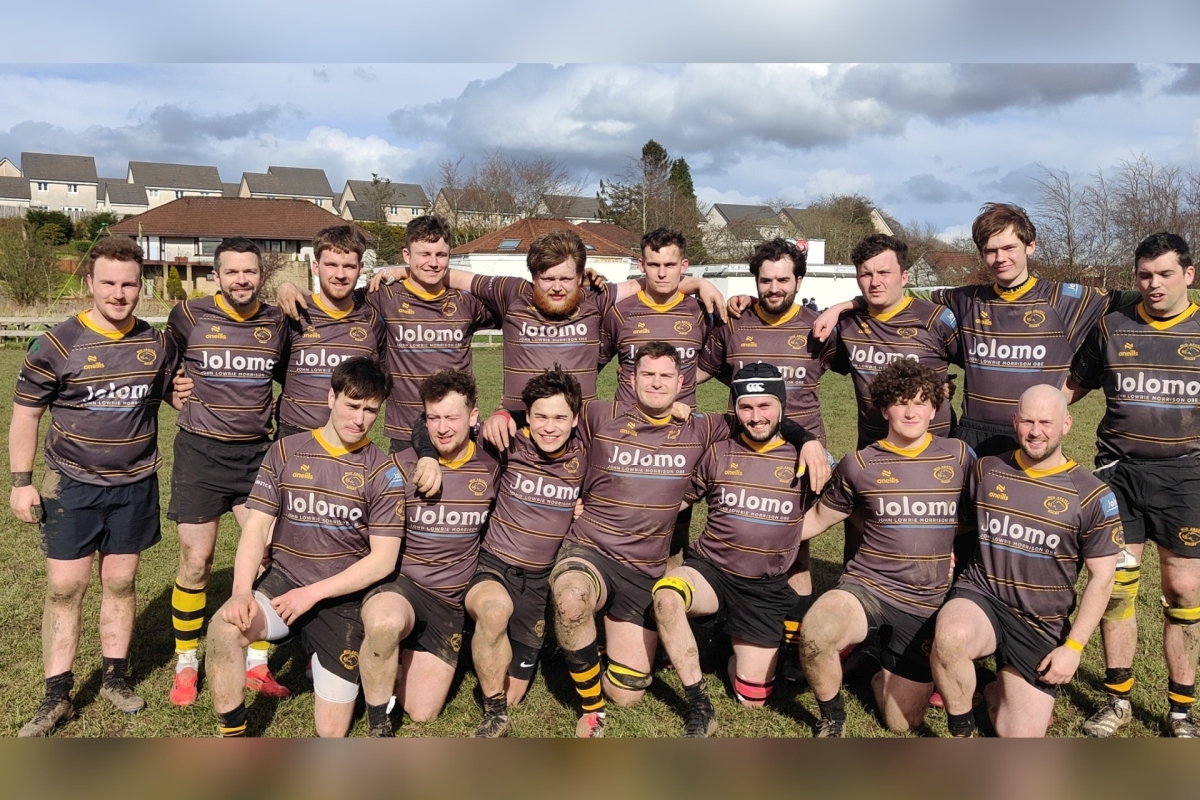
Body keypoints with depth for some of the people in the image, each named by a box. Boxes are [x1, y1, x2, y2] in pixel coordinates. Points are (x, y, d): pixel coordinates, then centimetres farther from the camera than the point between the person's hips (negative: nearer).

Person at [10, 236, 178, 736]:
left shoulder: (157, 344, 0)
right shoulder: (58, 344, -9)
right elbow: (26, 414, -2)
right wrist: (21, 483, -5)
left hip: (135, 485, 2)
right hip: (72, 486, -2)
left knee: (120, 582, 11)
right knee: (64, 588, 2)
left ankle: (115, 678, 25)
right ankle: (57, 696, 14)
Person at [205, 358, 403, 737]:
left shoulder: (381, 471, -5)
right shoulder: (286, 451, 1)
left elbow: (383, 559, -7)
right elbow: (256, 527, -2)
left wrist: (313, 593, -15)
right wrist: (242, 591, -19)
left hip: (342, 597, -1)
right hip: (282, 581, 1)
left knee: (331, 730, 1)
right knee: (223, 629, -32)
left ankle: (320, 656, 32)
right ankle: (232, 733, -9)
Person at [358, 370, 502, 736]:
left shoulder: (491, 468, 0)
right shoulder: (401, 466, -8)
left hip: (450, 602, 3)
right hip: (398, 583, -3)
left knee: (421, 712, -1)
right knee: (386, 622, -40)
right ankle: (377, 723, -13)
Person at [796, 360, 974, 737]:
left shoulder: (959, 457, 2)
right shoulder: (859, 465, -1)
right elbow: (819, 518, 11)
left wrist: (954, 554, 2)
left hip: (926, 603, 2)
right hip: (867, 586, -1)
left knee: (903, 723, 6)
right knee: (816, 632, -36)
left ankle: (881, 674, 42)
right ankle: (832, 717, -4)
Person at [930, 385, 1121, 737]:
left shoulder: (1092, 496, -4)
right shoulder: (985, 471, 1)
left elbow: (1101, 579, -1)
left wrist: (1073, 647, -5)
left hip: (1042, 627, 1)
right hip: (980, 596, 0)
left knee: (1021, 736, -2)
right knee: (950, 636, -36)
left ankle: (997, 690, 33)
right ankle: (960, 733, -9)